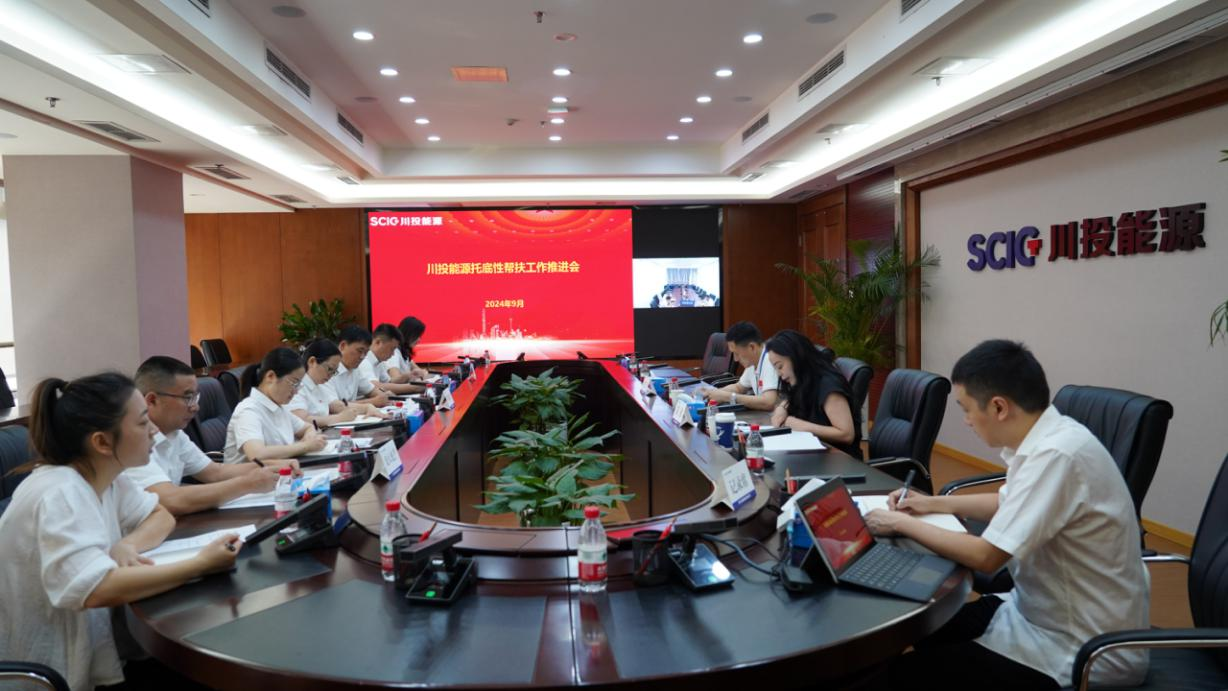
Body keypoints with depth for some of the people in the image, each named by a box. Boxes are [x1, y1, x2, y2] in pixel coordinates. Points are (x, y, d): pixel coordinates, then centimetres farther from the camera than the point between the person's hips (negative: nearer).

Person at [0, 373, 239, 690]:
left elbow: (161, 517, 7)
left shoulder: (106, 477, -2)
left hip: (86, 650, 7)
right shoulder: (59, 494, -26)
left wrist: (127, 546, -14)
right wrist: (202, 564, -33)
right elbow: (97, 590, -37)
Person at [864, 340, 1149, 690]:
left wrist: (902, 524, -14)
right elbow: (1010, 504, 21)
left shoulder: (1056, 455, -29)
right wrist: (935, 503, 13)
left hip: (1084, 651, -9)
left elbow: (986, 556, -27)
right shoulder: (1049, 438, 1)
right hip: (1049, 611, 9)